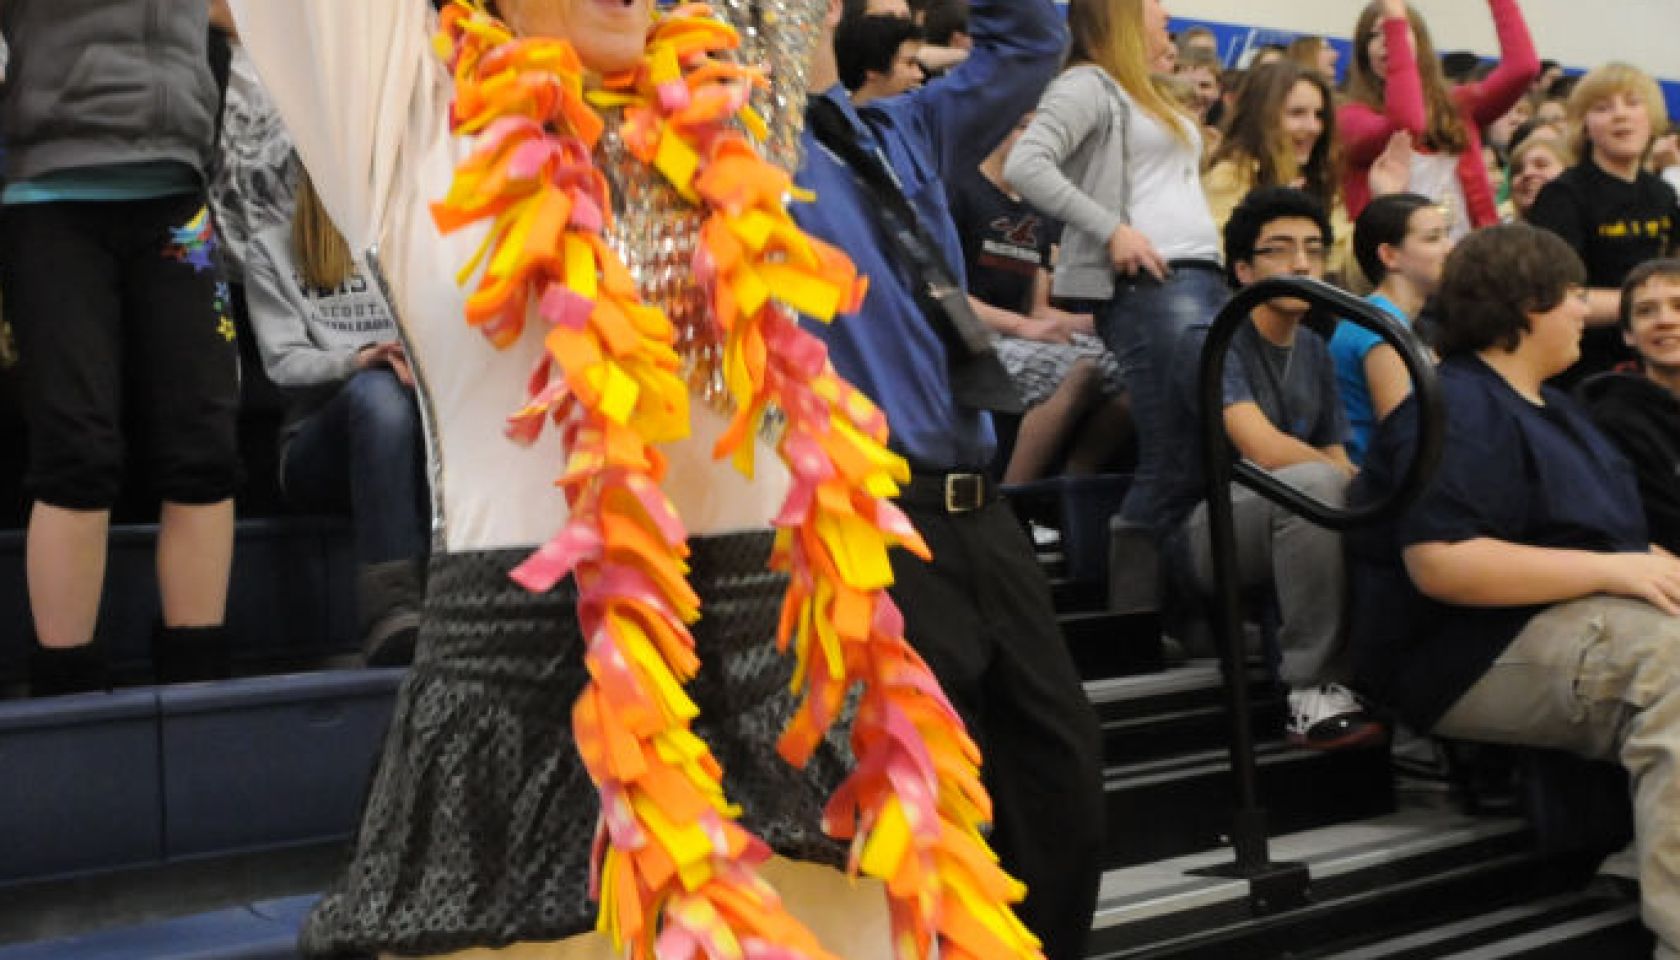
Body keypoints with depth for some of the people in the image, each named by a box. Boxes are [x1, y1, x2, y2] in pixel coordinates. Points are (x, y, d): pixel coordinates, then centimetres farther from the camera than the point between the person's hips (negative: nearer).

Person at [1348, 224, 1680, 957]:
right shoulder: (1456, 410, -13)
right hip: (1473, 656, -10)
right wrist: (1611, 571, -23)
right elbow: (1439, 563, -25)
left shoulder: (1545, 405, 20)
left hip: (1559, 625, 10)